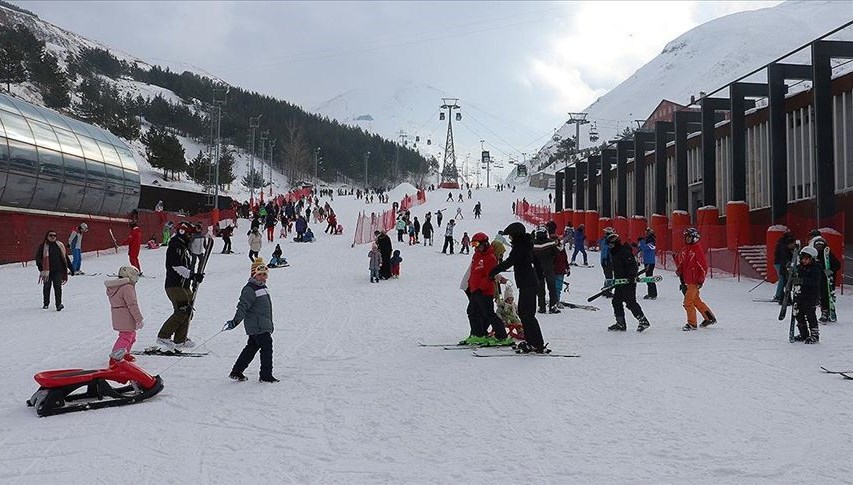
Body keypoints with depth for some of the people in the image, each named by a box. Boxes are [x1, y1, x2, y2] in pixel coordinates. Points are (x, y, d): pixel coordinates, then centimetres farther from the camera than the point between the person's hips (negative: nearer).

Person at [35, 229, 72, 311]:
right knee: (47, 287, 10)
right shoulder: (42, 246, 1)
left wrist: (70, 268, 15)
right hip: (47, 271, 0)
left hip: (58, 270, 1)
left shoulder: (59, 245, 9)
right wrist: (41, 268, -15)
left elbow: (65, 257, 16)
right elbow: (38, 258, -2)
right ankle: (46, 303, 27)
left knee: (58, 287, -10)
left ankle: (59, 304, -14)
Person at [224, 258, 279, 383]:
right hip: (257, 326, -10)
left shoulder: (263, 287, 17)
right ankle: (266, 375, 1)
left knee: (252, 348, 14)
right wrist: (235, 321, -28)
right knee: (266, 347, -7)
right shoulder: (250, 289, -14)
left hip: (264, 325, 10)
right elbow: (243, 306, -21)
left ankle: (236, 371, 22)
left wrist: (270, 325, 32)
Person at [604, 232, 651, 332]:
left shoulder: (625, 252, -14)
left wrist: (632, 275, -31)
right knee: (616, 301, 8)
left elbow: (633, 265, -21)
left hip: (628, 282, -10)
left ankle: (643, 321, -3)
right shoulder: (614, 254, 17)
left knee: (630, 302, -12)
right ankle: (621, 324, 14)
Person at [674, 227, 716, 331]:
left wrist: (701, 281, -15)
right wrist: (679, 269, 12)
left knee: (688, 302, -10)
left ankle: (692, 324, 1)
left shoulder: (698, 250, -14)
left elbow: (704, 267, -15)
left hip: (694, 281, -8)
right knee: (696, 301, 18)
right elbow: (678, 258, 27)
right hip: (687, 280, 8)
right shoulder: (685, 249, 8)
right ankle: (710, 318, 31)